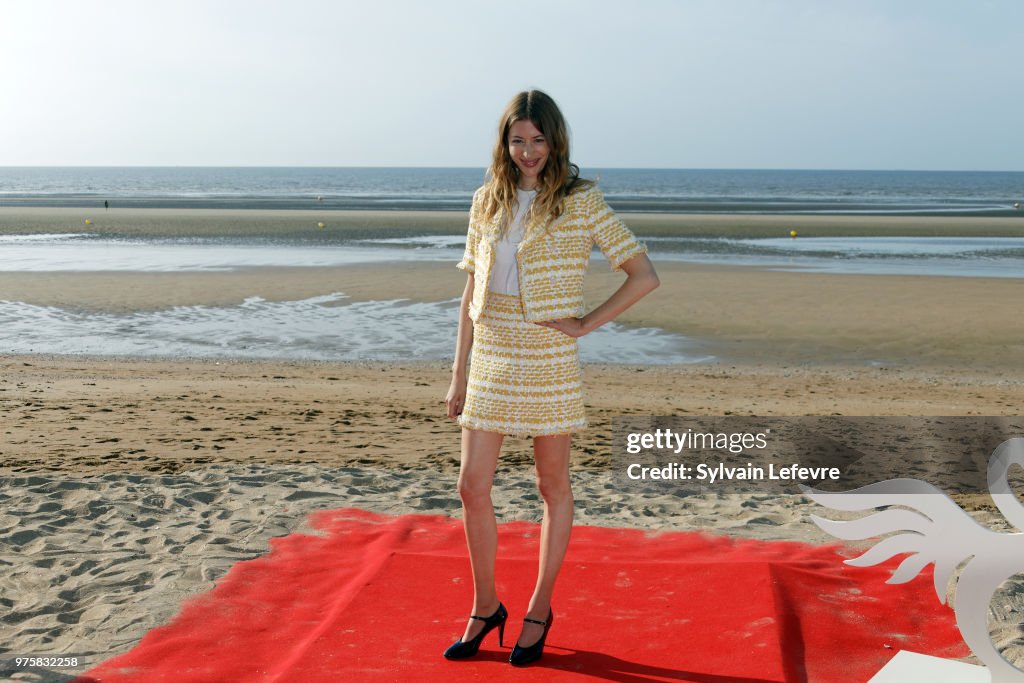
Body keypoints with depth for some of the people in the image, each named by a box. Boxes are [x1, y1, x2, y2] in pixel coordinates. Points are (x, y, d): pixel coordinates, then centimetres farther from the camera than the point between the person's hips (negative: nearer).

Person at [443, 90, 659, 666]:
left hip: (548, 360, -4)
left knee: (554, 488, 9)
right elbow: (471, 292, 11)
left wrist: (586, 324, -11)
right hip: (490, 360, 4)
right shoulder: (489, 201, 8)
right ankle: (486, 608, 23)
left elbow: (645, 275, -6)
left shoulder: (582, 201, -5)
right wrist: (459, 373, 9)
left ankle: (540, 609, 25)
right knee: (473, 488, 4)